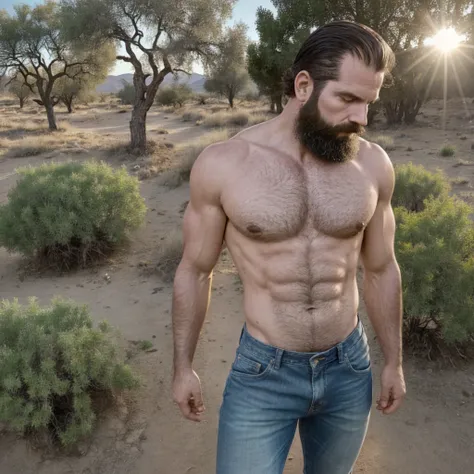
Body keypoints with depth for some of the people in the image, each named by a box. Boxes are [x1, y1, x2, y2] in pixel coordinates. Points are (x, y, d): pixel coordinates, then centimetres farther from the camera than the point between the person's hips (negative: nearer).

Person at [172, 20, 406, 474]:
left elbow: (381, 269, 6)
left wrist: (393, 361, 12)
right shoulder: (222, 164, -14)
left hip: (350, 370, 3)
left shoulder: (372, 164, -6)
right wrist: (183, 366, 3)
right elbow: (194, 270, -3)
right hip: (262, 375, -3)